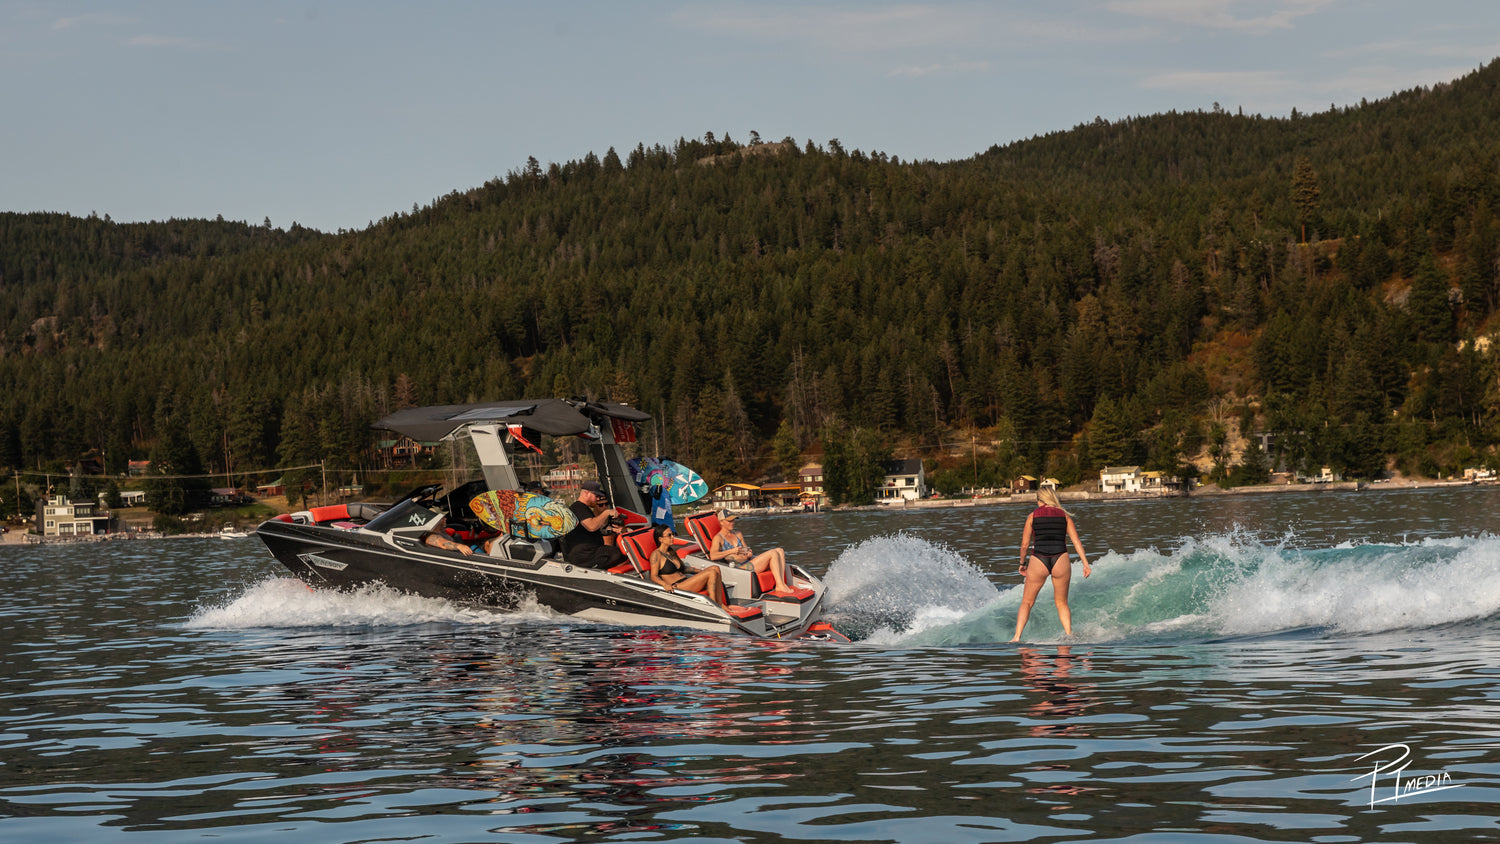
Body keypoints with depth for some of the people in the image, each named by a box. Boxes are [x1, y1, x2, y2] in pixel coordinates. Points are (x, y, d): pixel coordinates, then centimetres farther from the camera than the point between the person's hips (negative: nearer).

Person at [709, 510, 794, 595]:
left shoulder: (738, 534, 23)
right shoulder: (718, 538, -1)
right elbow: (713, 556, -17)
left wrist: (749, 553, 0)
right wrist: (732, 551, -21)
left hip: (749, 561, 8)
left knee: (780, 551, -10)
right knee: (773, 553, -22)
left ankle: (783, 584, -21)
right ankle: (780, 586, -24)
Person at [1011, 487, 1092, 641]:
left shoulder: (1033, 516, 7)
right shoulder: (1064, 516, 11)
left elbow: (1025, 545, 7)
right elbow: (1076, 541, 3)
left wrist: (1022, 563, 23)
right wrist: (1085, 563, 1)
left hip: (1038, 561, -1)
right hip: (1060, 559, 1)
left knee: (1027, 602, 12)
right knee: (1061, 603, 18)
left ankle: (1017, 637, 2)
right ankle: (1069, 635, 9)